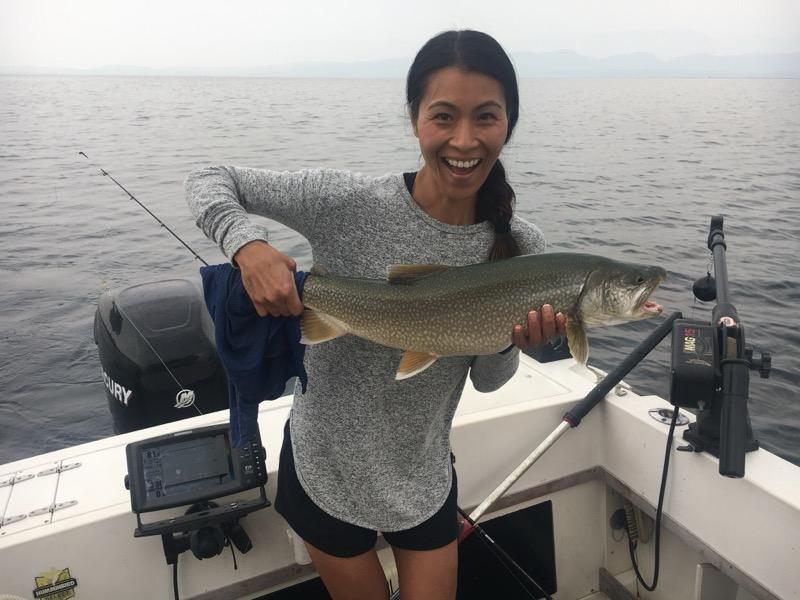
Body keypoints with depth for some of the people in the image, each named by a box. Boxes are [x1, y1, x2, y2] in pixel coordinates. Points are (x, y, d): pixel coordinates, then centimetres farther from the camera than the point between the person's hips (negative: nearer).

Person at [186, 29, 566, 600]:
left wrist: (509, 342, -24)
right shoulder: (349, 203, -22)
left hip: (423, 474, 2)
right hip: (324, 465, -1)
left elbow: (487, 380, -3)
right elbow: (208, 180, -12)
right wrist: (249, 246, -30)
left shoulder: (521, 247, -12)